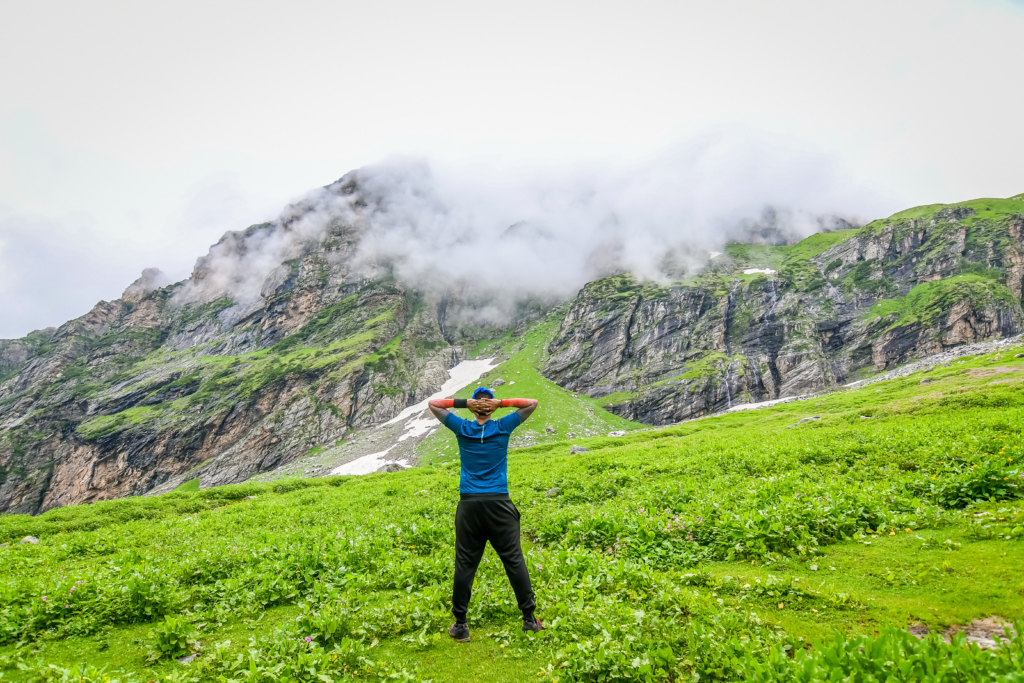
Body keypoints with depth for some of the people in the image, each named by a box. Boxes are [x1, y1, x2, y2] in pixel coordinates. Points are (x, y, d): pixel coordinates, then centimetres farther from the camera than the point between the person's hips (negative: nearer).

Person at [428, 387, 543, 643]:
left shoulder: (461, 428, 2)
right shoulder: (503, 427, -1)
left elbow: (432, 404, 11)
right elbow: (532, 403, 6)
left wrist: (463, 402, 0)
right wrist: (502, 403, -3)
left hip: (469, 504, 1)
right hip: (499, 503, -1)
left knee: (464, 564, 6)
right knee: (514, 560, 7)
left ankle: (460, 624, 12)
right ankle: (529, 618, 15)